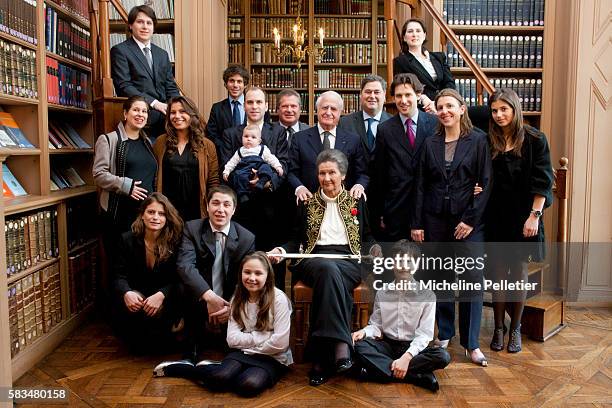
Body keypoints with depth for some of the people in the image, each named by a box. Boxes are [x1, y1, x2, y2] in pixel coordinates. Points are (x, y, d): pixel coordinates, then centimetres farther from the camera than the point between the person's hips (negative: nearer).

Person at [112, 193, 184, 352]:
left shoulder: (175, 241, -10)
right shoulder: (127, 239, -4)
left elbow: (177, 279, -11)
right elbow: (119, 276, -5)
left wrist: (161, 295, -32)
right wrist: (126, 293, -28)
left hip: (164, 296, -1)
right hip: (136, 293, 1)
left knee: (158, 311, -33)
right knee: (124, 307, -31)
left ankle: (159, 343, 4)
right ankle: (137, 344, 4)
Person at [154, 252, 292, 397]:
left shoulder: (278, 299, -13)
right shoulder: (238, 298, 3)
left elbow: (280, 343, -17)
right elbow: (232, 339, -3)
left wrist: (246, 342, -5)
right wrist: (263, 337, -12)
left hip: (273, 358, -3)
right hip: (242, 354, 3)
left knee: (249, 385, -33)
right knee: (220, 378, -27)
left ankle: (212, 371, -6)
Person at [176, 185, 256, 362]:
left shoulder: (247, 238, 1)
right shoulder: (192, 228, -2)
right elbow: (184, 265, -18)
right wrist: (209, 296, -33)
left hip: (231, 304, 2)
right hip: (199, 301, -1)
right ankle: (191, 354, -10)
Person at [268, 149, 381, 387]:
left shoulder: (356, 201, 17)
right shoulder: (308, 203, 17)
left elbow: (367, 237, 18)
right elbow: (297, 240, 17)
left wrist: (376, 249, -4)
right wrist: (283, 250, -3)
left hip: (348, 261, 0)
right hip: (315, 259, 0)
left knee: (329, 275, -37)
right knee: (329, 269, -38)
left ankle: (321, 359, -37)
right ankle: (341, 345, -44)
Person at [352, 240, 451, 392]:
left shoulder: (427, 295, -5)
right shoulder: (382, 294, 5)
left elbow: (424, 334, -11)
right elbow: (376, 325, 6)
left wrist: (407, 357, -26)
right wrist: (364, 332, -18)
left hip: (413, 347, -2)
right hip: (388, 345, 2)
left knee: (443, 356, -30)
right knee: (359, 346, -29)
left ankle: (382, 369, -26)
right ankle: (419, 377, -28)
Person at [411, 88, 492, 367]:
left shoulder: (478, 140, -1)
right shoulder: (430, 143, 8)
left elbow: (486, 183, -4)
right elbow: (421, 185, 7)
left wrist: (471, 219, -10)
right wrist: (417, 224, 2)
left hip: (468, 219, -3)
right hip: (435, 219, 3)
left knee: (472, 279, -3)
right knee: (440, 277, 9)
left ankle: (471, 344, 7)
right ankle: (444, 334, 24)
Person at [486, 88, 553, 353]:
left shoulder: (534, 140, -3)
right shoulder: (488, 141, 3)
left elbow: (542, 181, -6)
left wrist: (535, 215, -11)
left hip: (523, 217, -2)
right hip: (496, 217, 2)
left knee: (519, 272, 7)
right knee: (498, 272, 6)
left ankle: (515, 329, 21)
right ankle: (498, 328, 19)